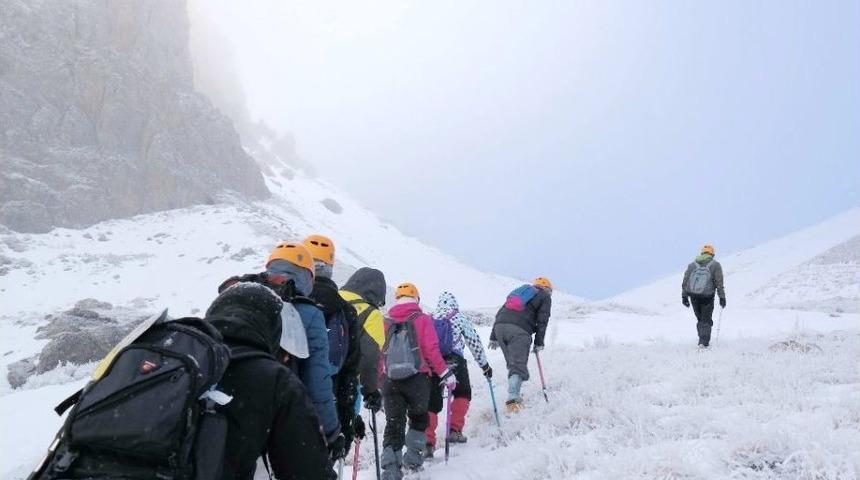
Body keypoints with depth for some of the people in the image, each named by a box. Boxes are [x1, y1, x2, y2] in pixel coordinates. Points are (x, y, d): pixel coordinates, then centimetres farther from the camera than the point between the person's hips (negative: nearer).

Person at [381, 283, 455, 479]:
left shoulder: (386, 322, 9)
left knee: (393, 424, 4)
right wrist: (446, 374, -1)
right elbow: (431, 351, -9)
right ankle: (413, 456, 19)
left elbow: (378, 353, 9)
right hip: (417, 380, -2)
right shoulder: (422, 319, -1)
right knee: (418, 418, 21)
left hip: (390, 380, 2)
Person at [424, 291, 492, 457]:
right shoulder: (460, 318, 14)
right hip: (454, 360, -2)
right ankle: (455, 430, 13)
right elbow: (474, 342, 16)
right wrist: (484, 365, 26)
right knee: (462, 394, 23)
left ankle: (428, 441, -5)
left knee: (431, 403, 7)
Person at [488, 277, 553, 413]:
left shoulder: (521, 290, 34)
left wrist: (493, 337, 25)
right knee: (519, 365, -10)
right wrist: (539, 343, 8)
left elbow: (500, 313, 27)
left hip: (500, 326, 6)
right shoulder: (545, 297, 19)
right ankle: (512, 398, -26)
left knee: (512, 364, 16)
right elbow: (542, 321, 5)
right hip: (519, 330, -5)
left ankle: (514, 394, 14)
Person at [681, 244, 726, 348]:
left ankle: (703, 340, 23)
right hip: (707, 297, -3)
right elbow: (719, 283, -5)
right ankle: (703, 342, -5)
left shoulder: (692, 265, 10)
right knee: (706, 321, 7)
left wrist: (684, 296, 12)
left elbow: (685, 281, 7)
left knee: (700, 319, 19)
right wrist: (722, 297, -1)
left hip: (693, 296, 3)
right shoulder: (715, 265, 0)